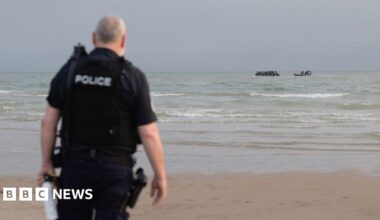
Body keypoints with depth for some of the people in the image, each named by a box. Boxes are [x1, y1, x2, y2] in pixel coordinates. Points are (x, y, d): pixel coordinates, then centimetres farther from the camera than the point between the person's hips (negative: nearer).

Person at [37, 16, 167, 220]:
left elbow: (48, 122, 2)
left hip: (74, 166, 3)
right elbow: (148, 134, -8)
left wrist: (46, 163, 11)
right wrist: (160, 175, 1)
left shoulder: (69, 71, 2)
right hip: (115, 171, -2)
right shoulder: (132, 77, -6)